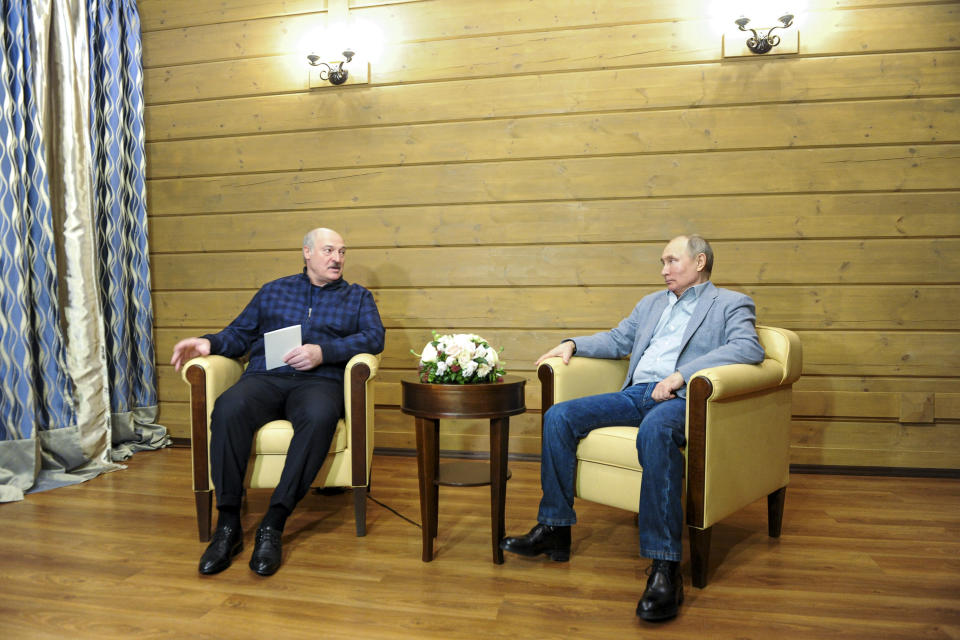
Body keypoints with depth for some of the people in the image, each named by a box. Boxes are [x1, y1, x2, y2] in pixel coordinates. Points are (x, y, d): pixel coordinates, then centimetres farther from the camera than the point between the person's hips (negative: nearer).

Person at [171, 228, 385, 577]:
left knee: (319, 417, -38)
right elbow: (240, 333, 22)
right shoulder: (272, 291, 26)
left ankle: (273, 524, -32)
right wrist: (209, 343, 0)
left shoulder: (358, 296, 20)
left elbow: (374, 338, 3)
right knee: (228, 407, -33)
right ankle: (228, 525, -26)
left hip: (319, 380, -1)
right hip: (264, 378, 2)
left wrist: (323, 351, -10)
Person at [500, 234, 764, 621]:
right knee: (559, 416, -13)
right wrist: (573, 344, 13)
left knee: (655, 430, -41)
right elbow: (617, 340, 33)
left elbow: (749, 348, -10)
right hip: (635, 394, 7)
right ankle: (554, 531, -5)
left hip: (682, 398, -6)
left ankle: (664, 567, -37)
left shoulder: (731, 304, 9)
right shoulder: (651, 303, 29)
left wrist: (681, 375, -21)